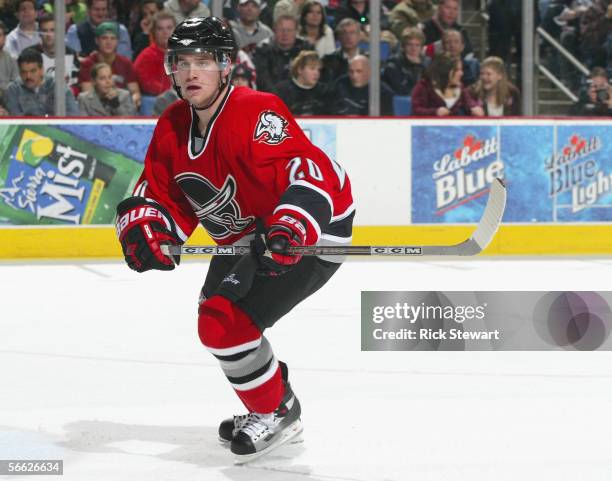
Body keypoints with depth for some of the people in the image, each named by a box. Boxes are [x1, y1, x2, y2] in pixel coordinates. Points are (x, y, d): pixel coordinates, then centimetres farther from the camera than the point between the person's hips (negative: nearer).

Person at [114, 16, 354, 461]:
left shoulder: (256, 113, -27)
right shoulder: (173, 127, 0)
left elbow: (311, 172, -37)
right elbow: (161, 194, 4)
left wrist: (289, 228, -51)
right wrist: (142, 227, -17)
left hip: (312, 231, -10)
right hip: (245, 236, 10)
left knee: (226, 322, -19)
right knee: (217, 312, 23)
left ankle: (277, 414, 2)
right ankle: (275, 399, 43)